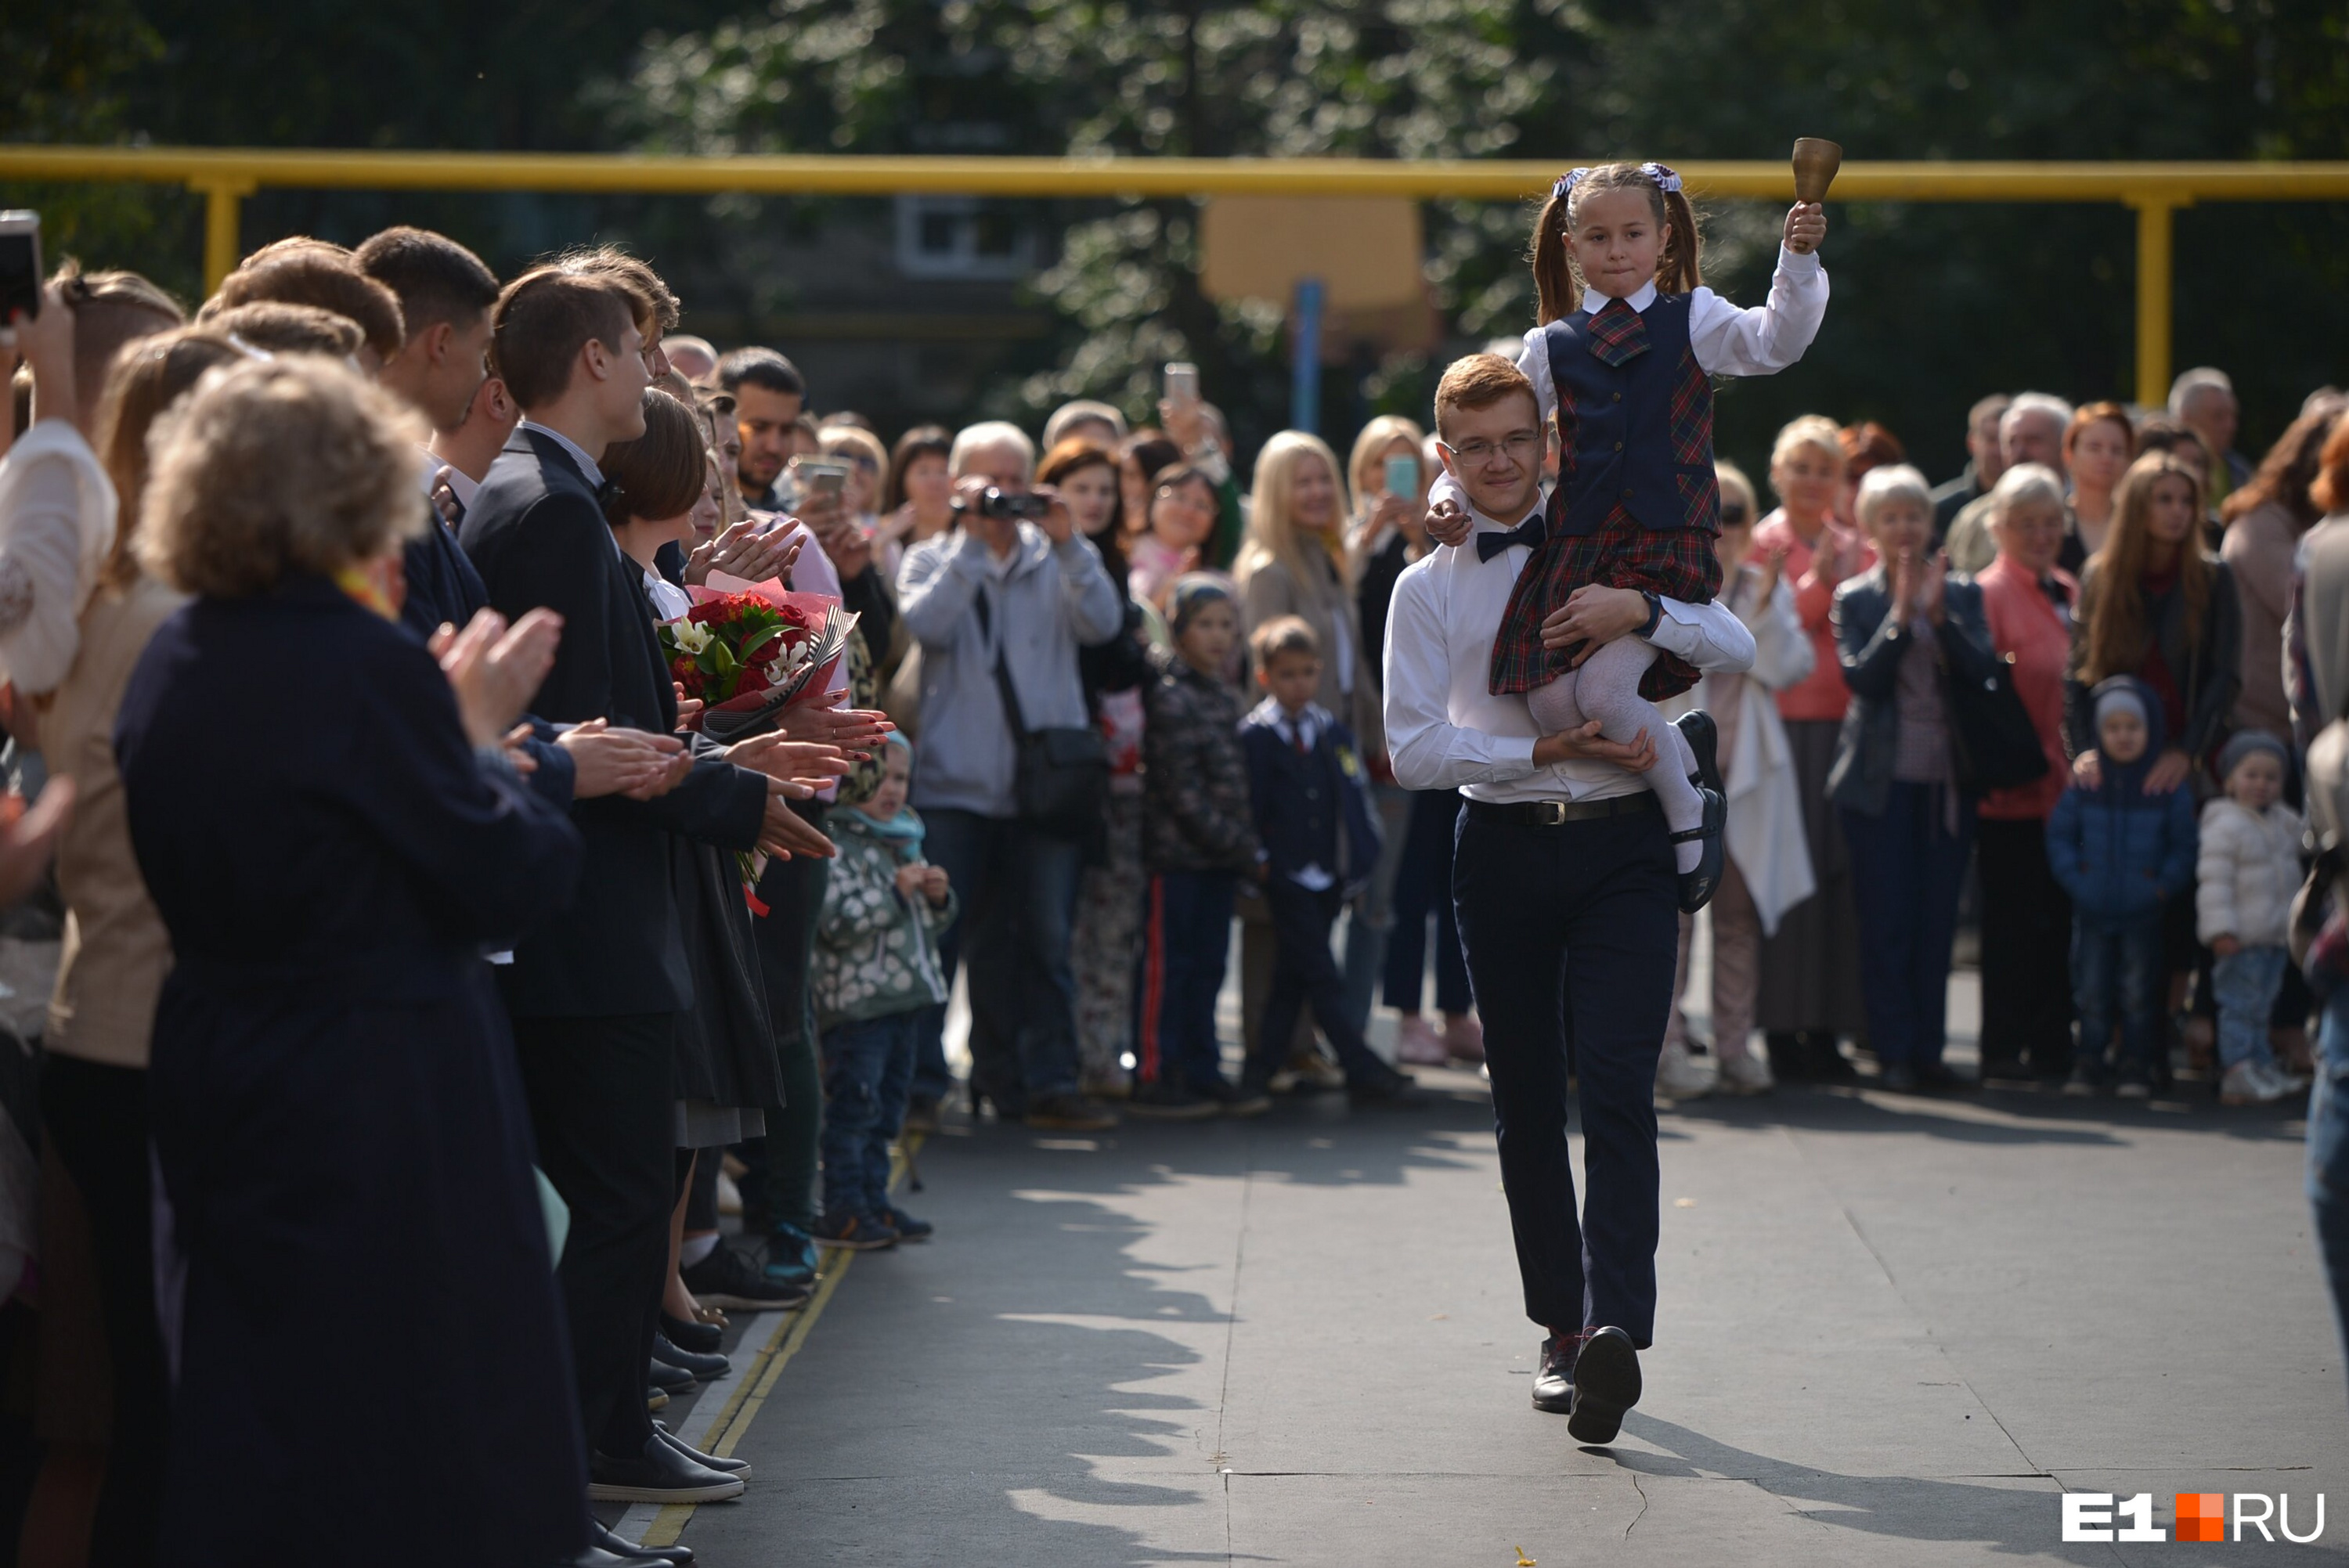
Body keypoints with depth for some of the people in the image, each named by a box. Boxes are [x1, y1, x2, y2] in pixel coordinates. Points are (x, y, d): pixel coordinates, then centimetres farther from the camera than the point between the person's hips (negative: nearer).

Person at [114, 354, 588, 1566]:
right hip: (381, 1111, -8)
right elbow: (512, 883, -15)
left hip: (213, 1088, 8)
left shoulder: (170, 662, 6)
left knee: (246, 1443, 15)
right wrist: (485, 735, 2)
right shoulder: (363, 661, -19)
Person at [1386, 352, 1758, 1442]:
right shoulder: (1428, 588, 7)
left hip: (1622, 849, -1)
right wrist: (1550, 750, -12)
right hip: (1504, 851, 2)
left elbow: (1739, 652, 0)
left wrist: (1641, 609, -17)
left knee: (1615, 1085, -15)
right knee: (1525, 1098, 7)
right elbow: (1414, 749, -2)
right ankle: (1563, 1328, 19)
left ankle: (1616, 1329, -24)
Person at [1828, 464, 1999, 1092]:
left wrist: (1939, 613, -16)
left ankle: (1929, 1049, 10)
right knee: (1886, 921, -3)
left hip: (1947, 779, 2)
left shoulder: (1962, 594, 9)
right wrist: (1901, 615, -16)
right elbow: (1862, 678, -9)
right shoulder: (1855, 600, 3)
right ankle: (1894, 1053, 2)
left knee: (1938, 919, 4)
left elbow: (1982, 669, -4)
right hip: (1881, 780, -2)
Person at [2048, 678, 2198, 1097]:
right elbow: (2059, 834, 5)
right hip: (2093, 909, 2)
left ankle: (2136, 1065, 12)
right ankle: (2088, 1063, 15)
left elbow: (2183, 847, 0)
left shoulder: (2169, 788, -4)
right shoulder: (2084, 784, 0)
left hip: (2144, 910, -1)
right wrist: (2075, 878, -6)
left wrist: (2164, 886, -11)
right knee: (2091, 988, 7)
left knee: (2139, 990, 4)